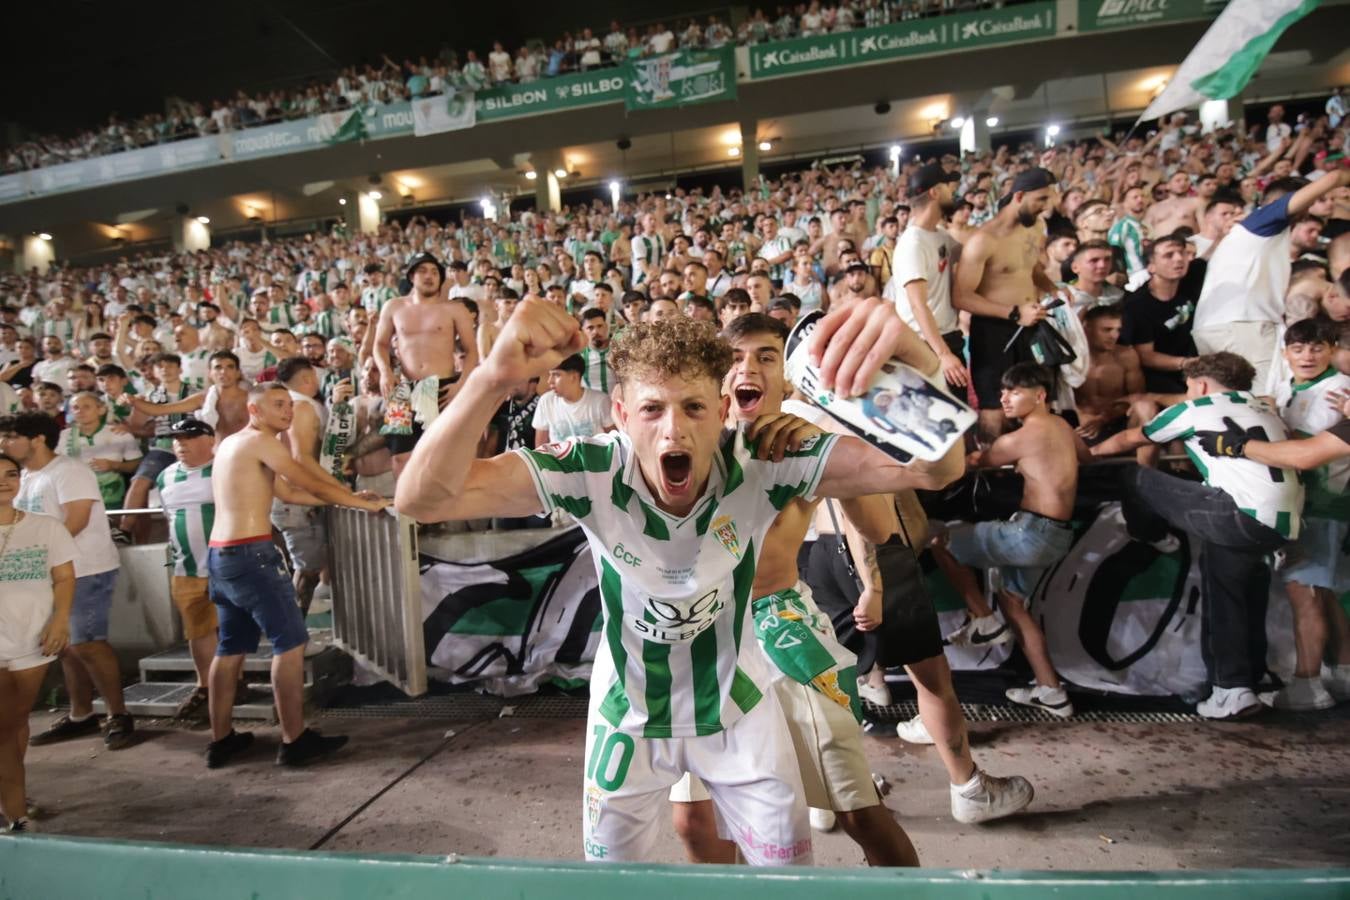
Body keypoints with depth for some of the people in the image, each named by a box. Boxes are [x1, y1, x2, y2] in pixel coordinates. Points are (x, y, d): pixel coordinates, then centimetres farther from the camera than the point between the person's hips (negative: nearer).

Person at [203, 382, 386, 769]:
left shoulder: (232, 443, 21)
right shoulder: (260, 440, -8)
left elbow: (287, 493, 19)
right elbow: (312, 484, -9)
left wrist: (345, 497, 17)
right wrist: (364, 503, -1)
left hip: (220, 554, 10)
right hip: (250, 553, -10)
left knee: (232, 646, 15)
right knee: (290, 642, -5)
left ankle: (221, 740, 23)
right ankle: (294, 741, -1)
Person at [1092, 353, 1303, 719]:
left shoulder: (1196, 409, 8)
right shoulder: (1265, 411, 27)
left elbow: (1128, 440, 20)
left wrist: (1092, 451, 38)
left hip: (1245, 513, -8)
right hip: (1283, 526, 9)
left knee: (1136, 478, 2)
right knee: (1224, 599, 19)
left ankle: (1156, 538, 30)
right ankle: (1236, 688, 22)